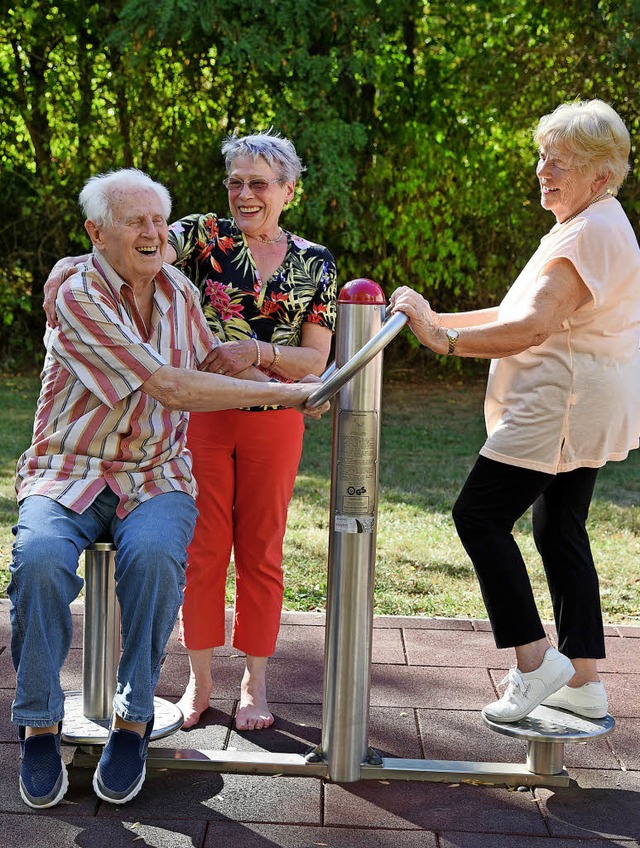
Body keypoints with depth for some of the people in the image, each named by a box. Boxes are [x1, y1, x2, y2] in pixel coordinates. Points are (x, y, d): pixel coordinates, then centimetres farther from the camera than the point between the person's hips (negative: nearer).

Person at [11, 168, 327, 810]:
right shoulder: (78, 296, -14)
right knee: (40, 557, -33)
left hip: (155, 474, 3)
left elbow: (214, 361, 21)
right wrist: (284, 391, -18)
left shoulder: (178, 291, 7)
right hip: (69, 473, -3)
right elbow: (171, 388, -20)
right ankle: (40, 727, -14)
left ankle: (132, 722, -16)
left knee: (155, 553, -31)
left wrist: (290, 392, 2)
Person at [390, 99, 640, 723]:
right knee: (560, 530, 13)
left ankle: (535, 660, -2)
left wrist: (443, 340, -24)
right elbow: (524, 314, 17)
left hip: (564, 407, -11)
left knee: (479, 514, -8)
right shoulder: (588, 226, 18)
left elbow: (533, 328, -27)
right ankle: (583, 681, 19)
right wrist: (442, 321, 9)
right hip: (584, 409, 11)